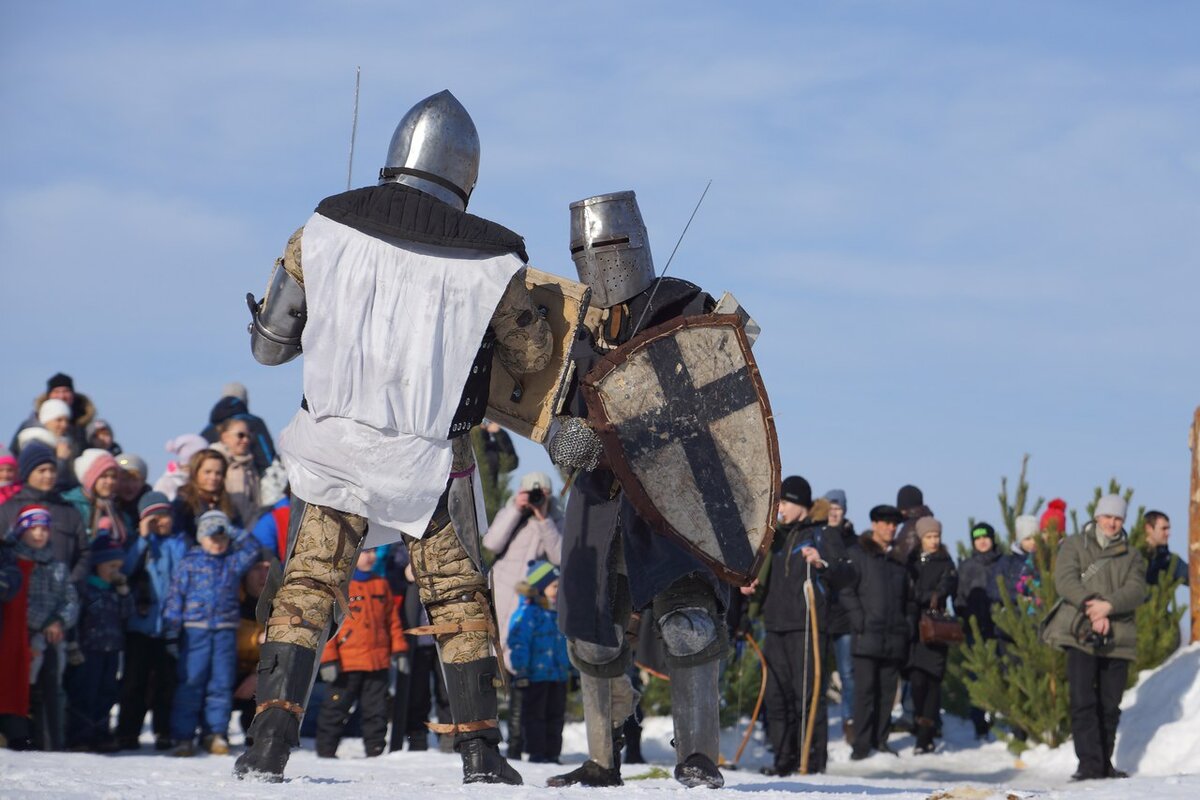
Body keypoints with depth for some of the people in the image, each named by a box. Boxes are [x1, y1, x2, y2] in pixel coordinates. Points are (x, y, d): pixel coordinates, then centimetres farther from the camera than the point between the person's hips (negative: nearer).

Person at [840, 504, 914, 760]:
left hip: (894, 640, 5)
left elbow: (909, 598, 22)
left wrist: (909, 624, 9)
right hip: (868, 636, -5)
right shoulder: (859, 555, 2)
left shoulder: (900, 559, 16)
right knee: (865, 689, -6)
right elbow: (847, 590, -5)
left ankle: (880, 739, 14)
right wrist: (859, 620, -13)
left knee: (887, 690, 6)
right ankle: (861, 743, -4)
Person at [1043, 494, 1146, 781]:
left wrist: (1108, 605, -20)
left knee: (1109, 706, 6)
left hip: (1118, 638, 3)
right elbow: (1065, 580, -6)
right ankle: (1090, 764, -15)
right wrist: (1091, 607, -19)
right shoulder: (1075, 546, 9)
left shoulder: (1131, 556, 15)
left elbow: (1136, 590, -1)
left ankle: (1104, 764, 15)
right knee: (1083, 702, -12)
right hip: (1081, 635, -3)